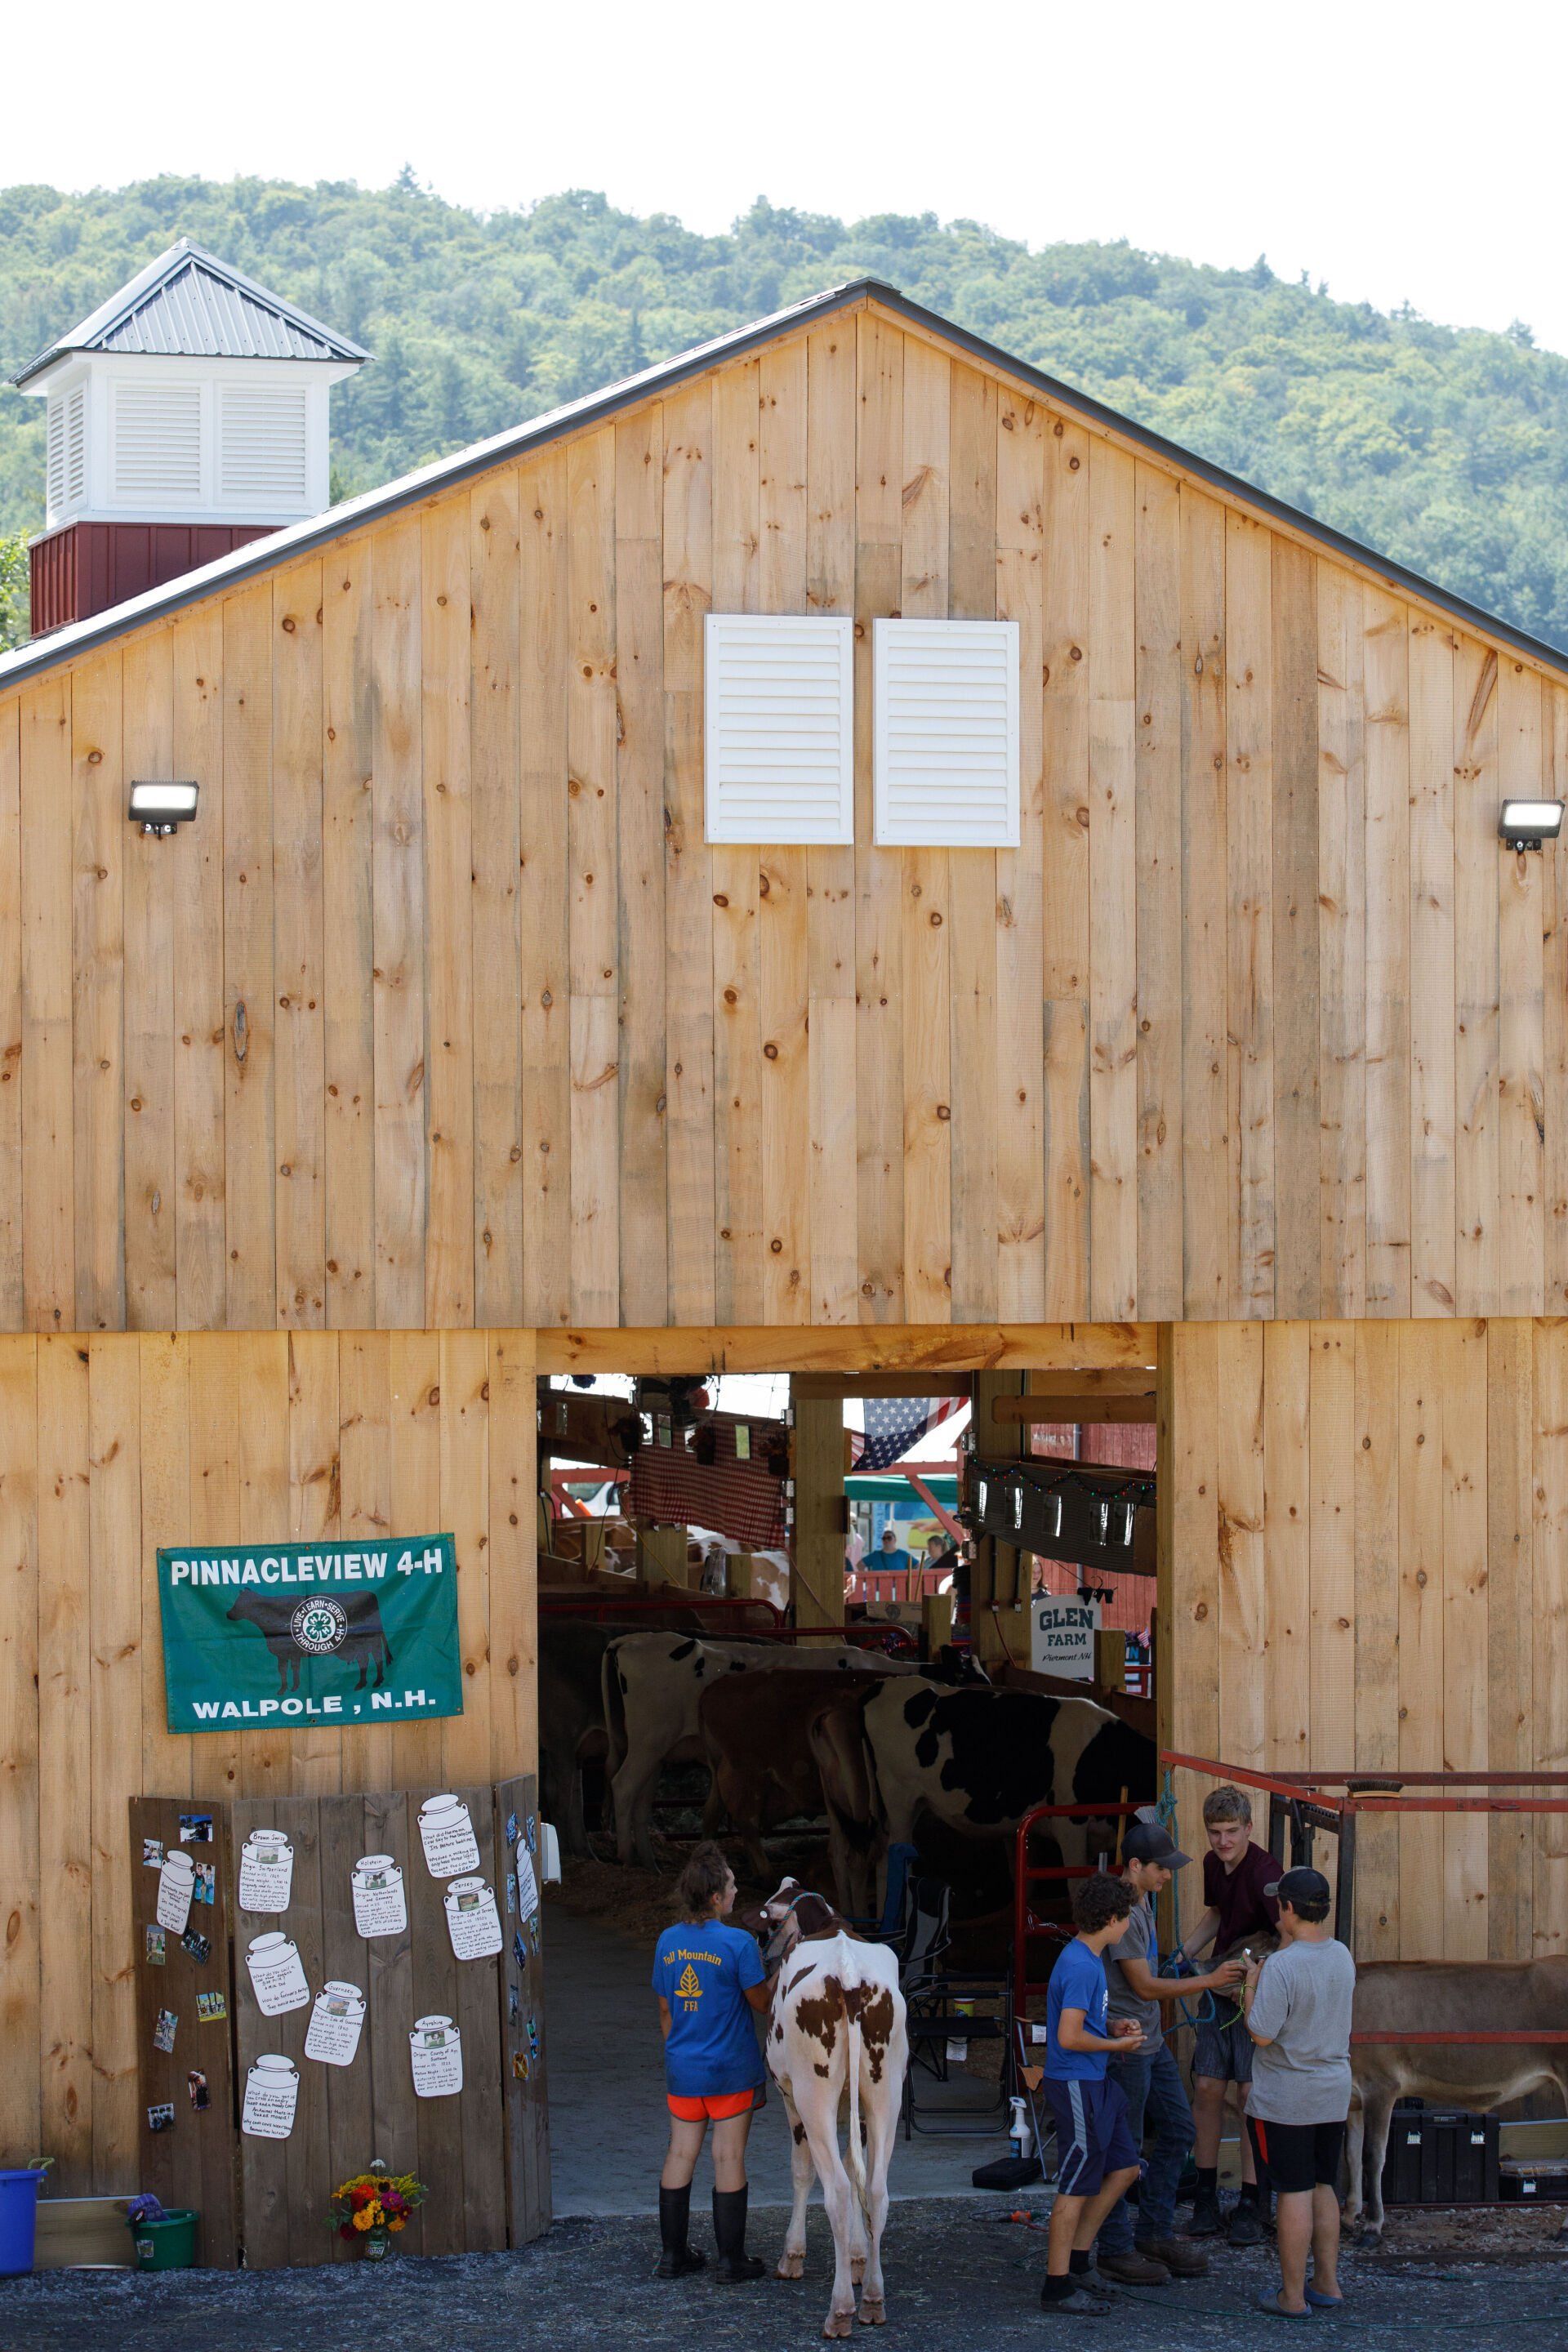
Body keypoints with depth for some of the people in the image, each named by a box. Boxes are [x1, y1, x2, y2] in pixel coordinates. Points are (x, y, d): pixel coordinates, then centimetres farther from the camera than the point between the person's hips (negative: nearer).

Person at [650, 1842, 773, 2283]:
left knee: (680, 2155, 11)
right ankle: (731, 2259, 6)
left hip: (682, 2069, 5)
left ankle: (673, 2254, 16)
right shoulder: (738, 1943, -15)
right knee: (729, 2158, 2)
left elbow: (665, 2011, 10)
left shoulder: (667, 1942, 2)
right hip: (731, 2071, -5)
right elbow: (762, 2002, -8)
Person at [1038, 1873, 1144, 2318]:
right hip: (1076, 2085, -10)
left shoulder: (1087, 1959, 10)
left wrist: (1112, 2026, 8)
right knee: (1077, 2187, -3)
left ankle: (1074, 2258, 23)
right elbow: (1070, 2037, -25)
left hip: (1095, 2085, 10)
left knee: (1124, 2168, 16)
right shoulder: (1081, 1967, -21)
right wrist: (1115, 2043, -11)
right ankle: (1058, 2286, 5)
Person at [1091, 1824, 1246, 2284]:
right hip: (1126, 2047, -10)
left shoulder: (1142, 1903, 11)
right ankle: (1115, 2250, 5)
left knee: (1177, 2129, 14)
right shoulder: (1121, 1912, -20)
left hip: (1150, 2041, 10)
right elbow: (1144, 1986, -19)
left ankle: (1155, 2234, 21)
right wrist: (1210, 1981, -17)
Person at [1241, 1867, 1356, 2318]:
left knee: (1294, 2192, -1)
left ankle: (1293, 2295, 5)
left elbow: (1261, 2034, -21)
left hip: (1284, 2100, -7)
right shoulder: (1342, 1956, 2)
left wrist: (1250, 1985, -6)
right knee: (1324, 2187, 17)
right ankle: (1327, 2284, 23)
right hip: (1334, 2094, 7)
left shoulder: (1282, 1966, -21)